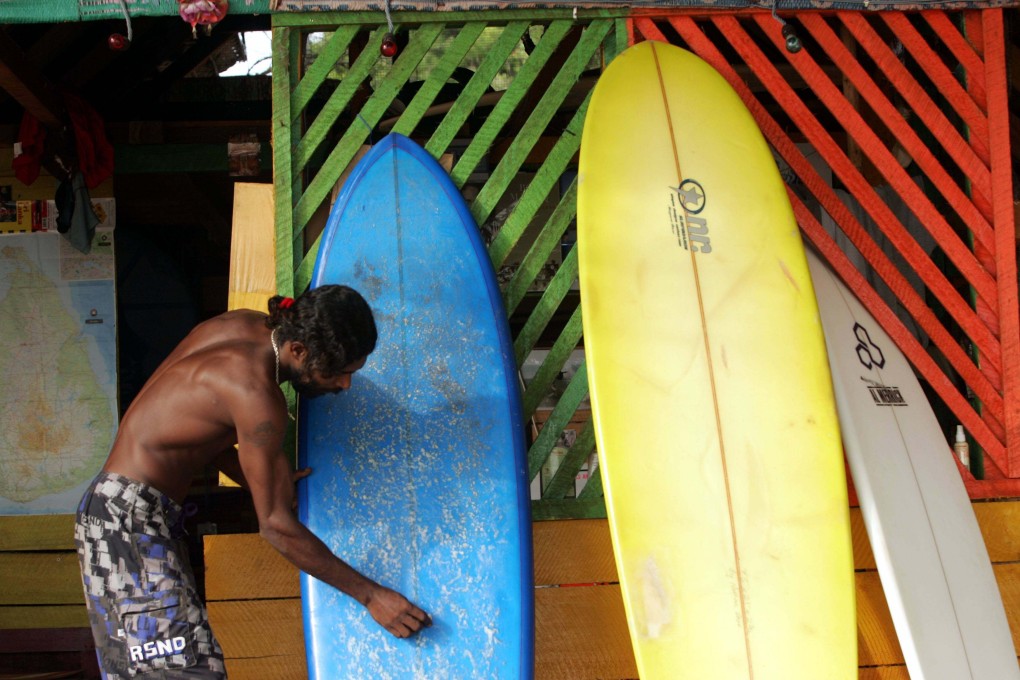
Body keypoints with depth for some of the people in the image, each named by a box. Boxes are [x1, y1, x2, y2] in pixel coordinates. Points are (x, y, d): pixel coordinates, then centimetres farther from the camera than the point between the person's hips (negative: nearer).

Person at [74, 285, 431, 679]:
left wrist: (259, 483, 5)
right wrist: (370, 595, -16)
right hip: (129, 517, -10)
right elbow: (276, 526, -20)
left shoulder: (246, 324, 3)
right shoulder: (256, 393, -22)